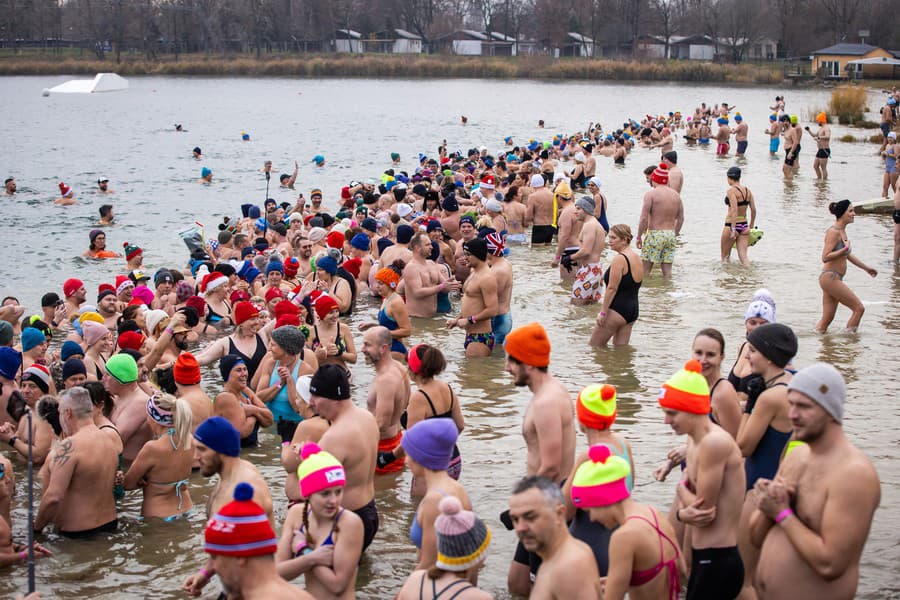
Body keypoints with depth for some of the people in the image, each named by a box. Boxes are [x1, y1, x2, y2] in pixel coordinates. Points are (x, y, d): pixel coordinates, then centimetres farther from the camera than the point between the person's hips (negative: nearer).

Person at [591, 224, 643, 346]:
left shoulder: (619, 259, -16)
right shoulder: (637, 258, 13)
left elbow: (612, 288, -18)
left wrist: (603, 312, -15)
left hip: (617, 310, -9)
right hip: (633, 310, 9)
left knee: (594, 347, 1)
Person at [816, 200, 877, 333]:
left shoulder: (842, 231, 14)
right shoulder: (834, 232, -16)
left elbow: (847, 255, 28)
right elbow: (825, 257, -23)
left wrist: (866, 268, 34)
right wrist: (845, 248, -24)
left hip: (834, 279, 9)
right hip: (830, 278, -9)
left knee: (827, 319, 9)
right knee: (859, 308, -4)